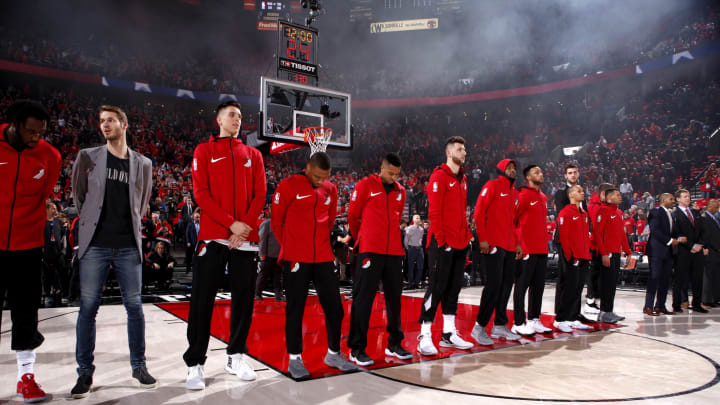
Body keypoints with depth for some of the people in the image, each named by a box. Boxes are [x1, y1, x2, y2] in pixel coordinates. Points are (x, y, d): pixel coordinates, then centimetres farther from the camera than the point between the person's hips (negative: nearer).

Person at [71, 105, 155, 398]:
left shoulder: (142, 164, 8)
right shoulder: (88, 157, 6)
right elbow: (78, 195, 13)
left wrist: (129, 225, 10)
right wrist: (93, 221, 12)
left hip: (128, 246, 1)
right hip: (95, 245, 0)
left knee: (134, 306, 4)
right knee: (88, 307, 2)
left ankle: (139, 366, 17)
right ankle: (85, 372, 14)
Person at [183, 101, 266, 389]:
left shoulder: (253, 154, 15)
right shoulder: (204, 151, 7)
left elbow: (260, 194, 7)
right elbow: (201, 193, -4)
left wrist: (246, 227, -8)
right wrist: (232, 223, -14)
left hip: (245, 238, 3)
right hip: (212, 235, -3)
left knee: (244, 298, 6)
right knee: (202, 300, -2)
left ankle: (236, 357, 20)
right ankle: (195, 363, 8)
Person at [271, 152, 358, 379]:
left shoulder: (330, 190, 9)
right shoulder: (288, 186, -6)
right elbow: (276, 222, 1)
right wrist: (290, 246, 6)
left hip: (323, 257, 5)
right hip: (297, 258, -5)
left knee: (334, 305, 7)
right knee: (295, 307, 2)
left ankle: (333, 354, 23)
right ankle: (294, 359, 14)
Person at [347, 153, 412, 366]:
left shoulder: (400, 191, 14)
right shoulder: (365, 185, 0)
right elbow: (353, 216, 5)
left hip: (394, 251, 5)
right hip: (370, 251, -5)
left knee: (394, 297, 10)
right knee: (364, 298, -4)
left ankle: (394, 344, 23)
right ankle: (357, 348, 4)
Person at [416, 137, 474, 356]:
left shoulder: (462, 178, 17)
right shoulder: (439, 176, -8)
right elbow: (434, 212, -14)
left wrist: (467, 234, 12)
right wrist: (441, 240, -17)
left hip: (460, 243, 8)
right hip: (442, 244, -8)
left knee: (454, 287, 12)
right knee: (436, 288, -6)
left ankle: (449, 333, 21)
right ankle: (425, 336, 1)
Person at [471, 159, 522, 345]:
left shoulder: (515, 193, 21)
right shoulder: (492, 186, -3)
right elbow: (479, 213, -10)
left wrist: (518, 243, 16)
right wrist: (483, 239, -16)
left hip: (510, 247, 8)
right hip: (494, 244, -8)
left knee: (507, 284, 8)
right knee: (494, 284, -12)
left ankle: (499, 326, 17)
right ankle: (479, 326, -4)